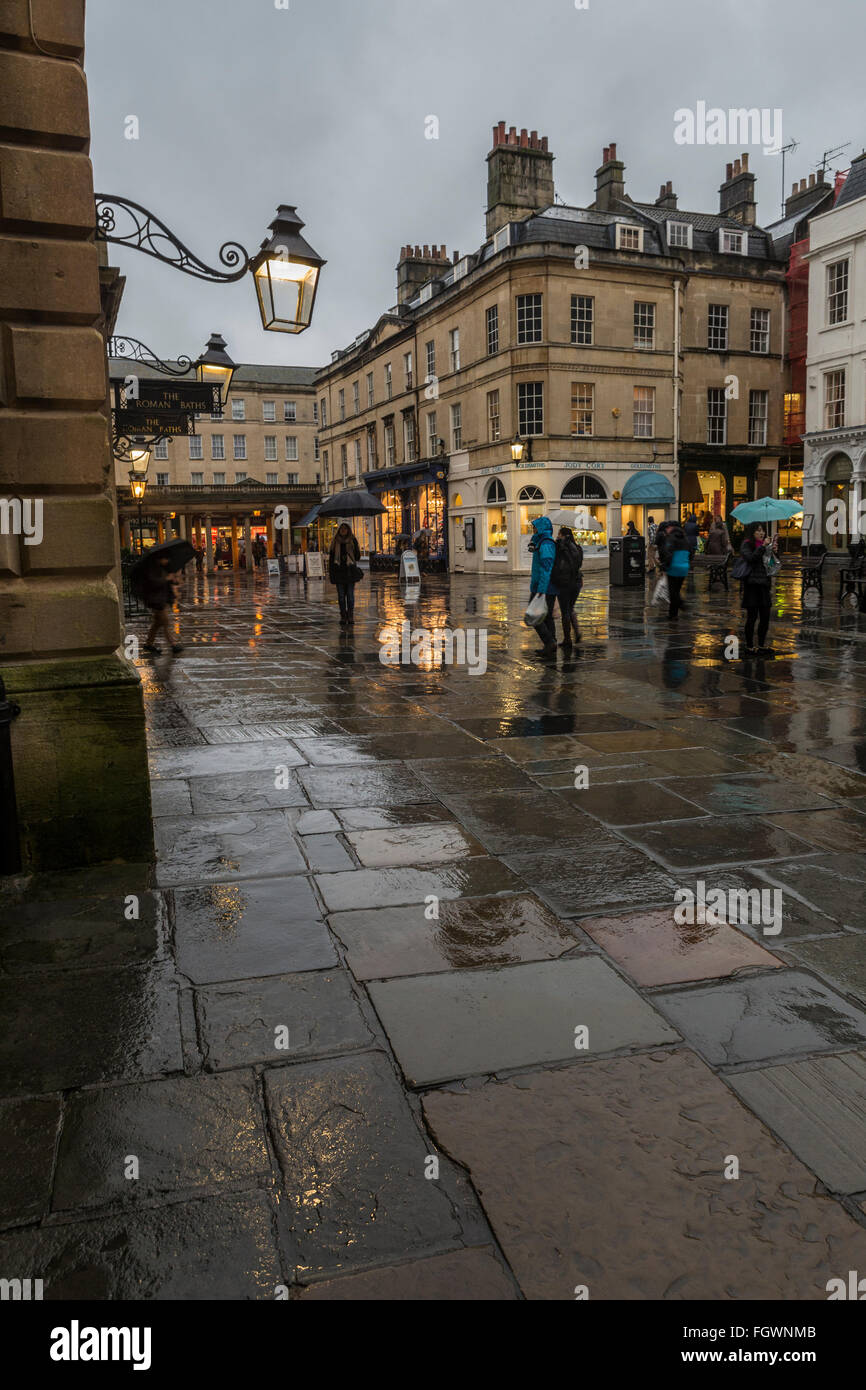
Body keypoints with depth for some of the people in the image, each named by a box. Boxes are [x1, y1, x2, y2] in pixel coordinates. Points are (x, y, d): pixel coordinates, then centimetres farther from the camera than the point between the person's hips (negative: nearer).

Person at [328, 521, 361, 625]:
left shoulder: (353, 540, 4)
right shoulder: (335, 541, 9)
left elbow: (358, 555, 8)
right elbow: (331, 557, 9)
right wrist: (330, 572, 4)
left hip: (350, 570, -2)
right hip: (339, 570, 2)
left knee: (350, 594, -3)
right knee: (341, 595, 2)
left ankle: (350, 616, 3)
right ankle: (343, 617, 7)